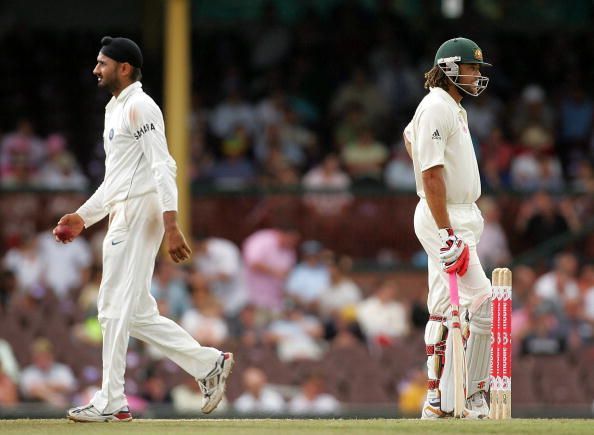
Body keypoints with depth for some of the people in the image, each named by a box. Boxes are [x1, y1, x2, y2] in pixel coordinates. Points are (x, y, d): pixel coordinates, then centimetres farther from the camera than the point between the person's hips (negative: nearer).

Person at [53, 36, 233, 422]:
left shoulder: (139, 107, -9)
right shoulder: (116, 111, 22)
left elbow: (162, 167, -18)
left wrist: (171, 224, -26)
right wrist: (83, 218, 21)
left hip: (139, 213, -10)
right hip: (122, 215, 10)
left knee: (116, 307, -9)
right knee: (137, 313, 9)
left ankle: (111, 402, -7)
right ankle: (208, 364, 10)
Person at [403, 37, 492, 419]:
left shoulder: (454, 108, 16)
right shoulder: (436, 108, -16)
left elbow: (410, 135, 36)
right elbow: (431, 174, -22)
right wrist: (447, 234, -27)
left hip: (460, 215, 10)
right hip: (446, 219, -10)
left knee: (443, 309, 9)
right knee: (483, 305, -15)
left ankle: (437, 401, 11)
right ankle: (471, 397, -14)